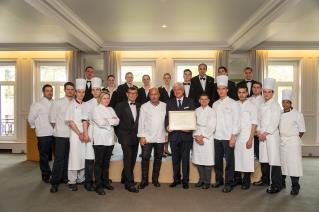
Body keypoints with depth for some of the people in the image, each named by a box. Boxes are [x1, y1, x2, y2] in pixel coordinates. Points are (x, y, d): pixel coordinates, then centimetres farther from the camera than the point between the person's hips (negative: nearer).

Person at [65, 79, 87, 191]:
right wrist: (79, 133, -11)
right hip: (75, 134, -4)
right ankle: (72, 181, 8)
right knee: (74, 157, -2)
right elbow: (70, 121, -7)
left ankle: (81, 179, 19)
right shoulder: (71, 105, -1)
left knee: (84, 157, 6)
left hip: (85, 134, 4)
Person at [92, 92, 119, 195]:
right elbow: (100, 123, -16)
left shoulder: (111, 109, 15)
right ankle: (98, 185, 8)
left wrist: (107, 120, -10)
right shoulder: (96, 109, -2)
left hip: (110, 139, 5)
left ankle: (105, 182, 25)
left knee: (106, 162, 13)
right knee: (99, 162, 1)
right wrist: (111, 120, -4)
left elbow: (117, 121, 4)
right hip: (100, 140, -5)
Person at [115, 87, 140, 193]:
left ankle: (125, 178, 29)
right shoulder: (120, 106, -1)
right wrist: (119, 134, -1)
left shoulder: (139, 106, 9)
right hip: (125, 136, -4)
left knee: (132, 159, 11)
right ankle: (129, 183, -3)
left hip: (135, 136, 5)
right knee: (128, 158, -9)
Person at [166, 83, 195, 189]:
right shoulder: (169, 103, 11)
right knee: (175, 159, 10)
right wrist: (167, 126, -14)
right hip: (174, 134, 2)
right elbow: (167, 117, 6)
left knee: (185, 159, 5)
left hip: (186, 134, -2)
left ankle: (185, 180, 18)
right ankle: (176, 179, 24)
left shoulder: (190, 102, 6)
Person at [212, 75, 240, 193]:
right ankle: (219, 180, 27)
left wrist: (233, 136, -12)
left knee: (229, 160, 1)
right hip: (217, 137, 4)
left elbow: (236, 120, -6)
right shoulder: (215, 104, 11)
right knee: (217, 160, 11)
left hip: (228, 137, -4)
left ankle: (228, 183, 12)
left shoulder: (232, 103, -2)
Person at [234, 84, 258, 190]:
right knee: (236, 157, 6)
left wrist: (250, 139, -11)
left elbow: (254, 124, -4)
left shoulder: (251, 106, -1)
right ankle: (237, 179, 21)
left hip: (246, 135, -3)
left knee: (247, 157, -2)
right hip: (235, 135, 3)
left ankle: (246, 181, 13)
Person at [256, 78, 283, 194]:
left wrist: (265, 133, -12)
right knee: (263, 158, 13)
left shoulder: (275, 105, -4)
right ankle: (265, 180, 28)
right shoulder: (262, 105, 15)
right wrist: (259, 132, 1)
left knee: (274, 159, -7)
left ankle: (276, 185, 1)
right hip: (262, 135, 7)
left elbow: (274, 122, -11)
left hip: (272, 135, -7)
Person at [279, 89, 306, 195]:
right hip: (281, 142, 5)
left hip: (293, 142, -5)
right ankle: (282, 183, 27)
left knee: (294, 163, -5)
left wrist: (294, 139, -5)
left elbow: (302, 130, -4)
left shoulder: (297, 114, -6)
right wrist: (281, 138, 5)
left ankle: (295, 187, 7)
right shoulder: (280, 114, 7)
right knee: (282, 163, 12)